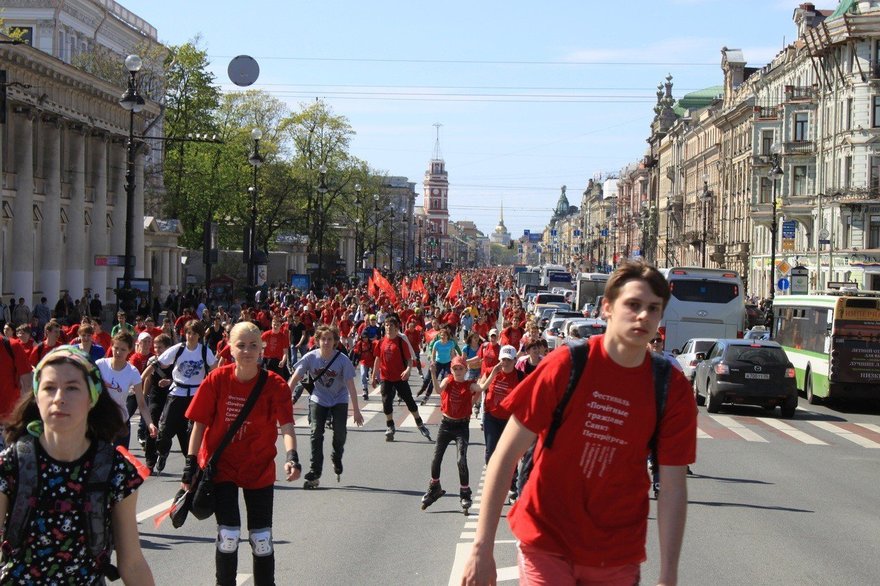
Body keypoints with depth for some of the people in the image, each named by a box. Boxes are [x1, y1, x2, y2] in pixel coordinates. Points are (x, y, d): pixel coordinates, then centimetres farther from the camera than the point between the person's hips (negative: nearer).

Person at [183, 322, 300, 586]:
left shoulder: (275, 385, -11)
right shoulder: (217, 380, -10)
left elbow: (286, 426, -20)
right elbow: (199, 424, -4)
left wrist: (292, 456, -38)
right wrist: (191, 465, -6)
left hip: (259, 469, 1)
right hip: (221, 465, 0)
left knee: (262, 539, 5)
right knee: (228, 535, -5)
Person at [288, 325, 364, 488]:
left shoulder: (343, 360, -21)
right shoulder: (310, 357, -17)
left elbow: (350, 385, -20)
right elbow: (295, 379, -15)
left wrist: (356, 410, -22)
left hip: (339, 400, -1)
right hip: (318, 399, 1)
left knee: (340, 433, -12)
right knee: (316, 433, -11)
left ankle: (337, 459, 21)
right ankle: (314, 473, -5)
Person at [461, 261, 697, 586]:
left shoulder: (672, 391, -7)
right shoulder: (565, 365, -13)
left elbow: (673, 487, -5)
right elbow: (506, 455, -11)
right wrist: (482, 548, -15)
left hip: (617, 554, 2)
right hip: (546, 539, -2)